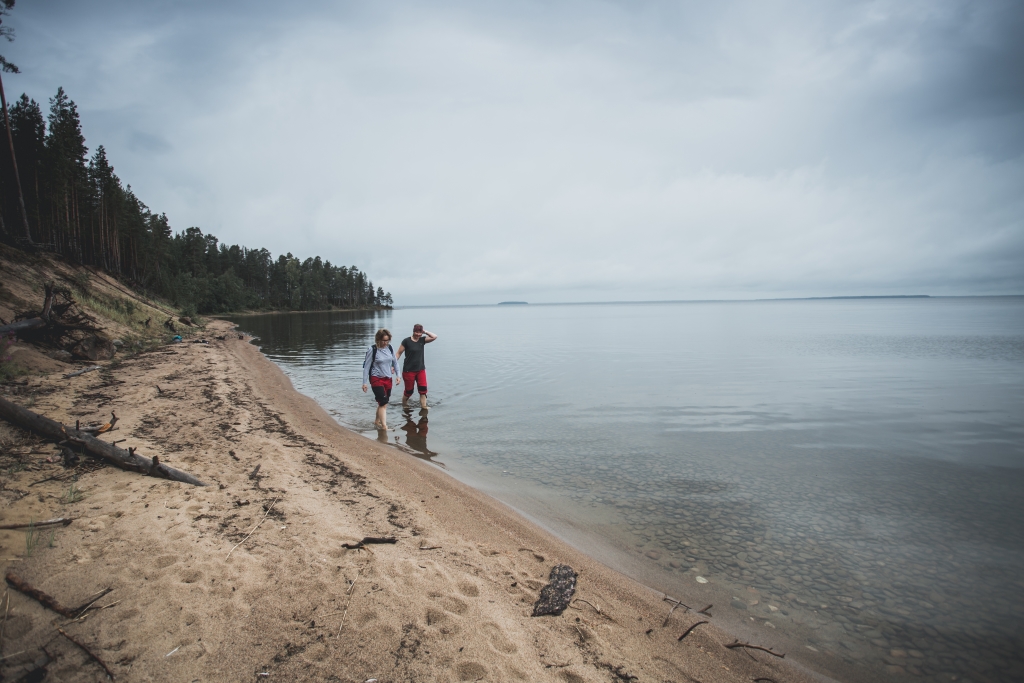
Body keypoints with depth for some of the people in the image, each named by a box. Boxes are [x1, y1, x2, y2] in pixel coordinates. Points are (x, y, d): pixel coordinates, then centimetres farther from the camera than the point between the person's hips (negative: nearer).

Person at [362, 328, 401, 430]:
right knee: (383, 402, -12)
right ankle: (384, 426, -10)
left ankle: (377, 421, 30)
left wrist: (398, 375, 1)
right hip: (376, 379, -5)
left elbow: (395, 362, 12)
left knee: (383, 402, 12)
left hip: (388, 379, 5)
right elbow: (366, 366, -8)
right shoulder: (372, 350, -12)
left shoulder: (390, 348, 2)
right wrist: (365, 382, -8)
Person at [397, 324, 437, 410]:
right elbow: (399, 353, -5)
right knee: (409, 391, 7)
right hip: (409, 370, -3)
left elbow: (434, 337, -8)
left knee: (423, 389, -6)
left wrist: (425, 332, -9)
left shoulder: (422, 340, 3)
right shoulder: (406, 341, -8)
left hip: (421, 370, 4)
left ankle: (423, 406, -2)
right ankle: (404, 404, 31)